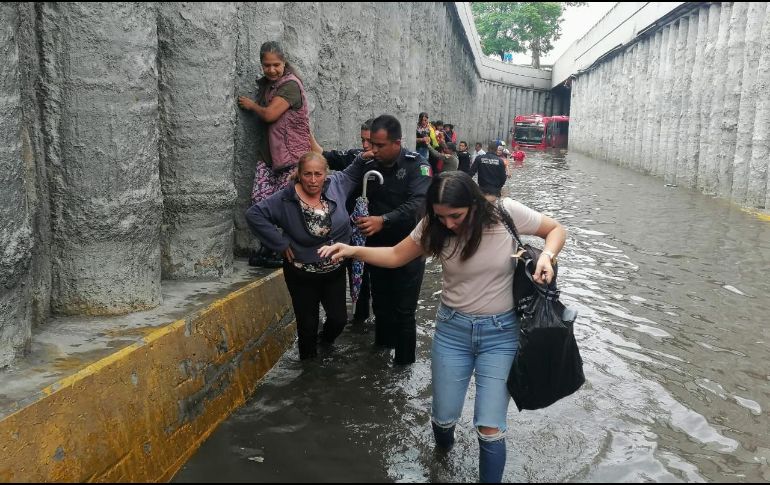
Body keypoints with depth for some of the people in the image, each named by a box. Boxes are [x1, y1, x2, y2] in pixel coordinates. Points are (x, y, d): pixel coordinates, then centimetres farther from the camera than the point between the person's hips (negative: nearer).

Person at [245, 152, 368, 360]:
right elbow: (253, 214, -17)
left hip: (335, 271, 3)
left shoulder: (336, 185, -6)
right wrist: (281, 243, -18)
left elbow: (354, 171, 12)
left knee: (339, 319, 12)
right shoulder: (286, 199, -17)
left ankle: (325, 340, 46)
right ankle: (308, 360, 36)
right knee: (308, 324, 10)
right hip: (302, 275, -3)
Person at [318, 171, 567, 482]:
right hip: (452, 329, 3)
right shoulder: (434, 226, -10)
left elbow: (556, 230, -3)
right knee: (443, 418, 13)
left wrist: (547, 256, -24)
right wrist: (353, 251, -15)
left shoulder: (507, 213, -17)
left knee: (490, 430, -6)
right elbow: (395, 256, 0)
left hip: (501, 332, -2)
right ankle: (444, 446, 51)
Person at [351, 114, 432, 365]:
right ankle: (383, 347, 36)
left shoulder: (416, 165, -13)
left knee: (404, 310, 2)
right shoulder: (369, 166, 1)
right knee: (381, 304, 16)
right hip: (378, 247, 4)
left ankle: (404, 362, 18)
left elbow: (418, 203, -28)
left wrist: (384, 220, -40)